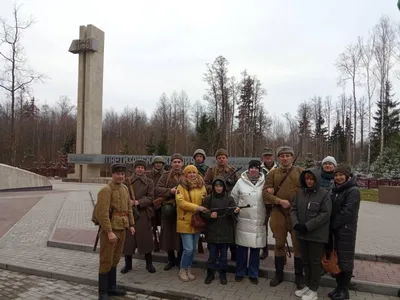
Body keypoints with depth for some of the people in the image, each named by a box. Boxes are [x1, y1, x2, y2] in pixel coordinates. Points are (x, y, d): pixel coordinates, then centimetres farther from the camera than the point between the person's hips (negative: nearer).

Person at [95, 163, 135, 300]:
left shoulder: (125, 188, 9)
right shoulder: (106, 190, -16)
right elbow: (103, 213, -21)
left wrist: (131, 224, 13)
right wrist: (109, 232, -24)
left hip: (122, 229, 8)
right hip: (110, 229, -8)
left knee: (115, 260, 18)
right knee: (106, 261, 2)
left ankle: (112, 287, 31)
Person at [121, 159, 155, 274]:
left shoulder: (149, 182, 4)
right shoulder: (127, 181, 5)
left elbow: (150, 197, -3)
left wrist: (139, 202, -17)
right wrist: (129, 201, -16)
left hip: (144, 213, 0)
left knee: (146, 238, 3)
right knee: (128, 238, 4)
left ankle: (149, 263, 18)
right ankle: (128, 263, 19)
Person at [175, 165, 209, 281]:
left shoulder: (201, 186, 9)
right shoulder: (181, 187, -7)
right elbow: (180, 202, -18)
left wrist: (204, 209, -6)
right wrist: (197, 207, -23)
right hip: (185, 222, -5)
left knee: (193, 248, 13)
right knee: (188, 249, -7)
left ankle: (188, 269, 30)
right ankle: (182, 270, 14)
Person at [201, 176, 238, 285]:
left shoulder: (229, 198, -2)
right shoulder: (209, 198, -1)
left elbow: (232, 213, -12)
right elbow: (203, 213, 0)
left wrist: (235, 211, -34)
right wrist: (210, 215, -19)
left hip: (225, 232, 0)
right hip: (212, 231, 0)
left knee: (223, 255, 11)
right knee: (212, 254, 10)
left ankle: (223, 274, 27)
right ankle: (210, 273, 26)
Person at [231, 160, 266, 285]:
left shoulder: (264, 182, 1)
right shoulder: (241, 181, 0)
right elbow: (233, 198, 7)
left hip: (259, 221, 1)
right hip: (243, 220, -1)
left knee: (255, 248, 9)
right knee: (242, 248, 7)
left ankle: (253, 274, 25)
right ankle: (240, 272, 24)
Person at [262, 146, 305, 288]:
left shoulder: (300, 172, 3)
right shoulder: (272, 173, 5)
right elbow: (265, 193, -2)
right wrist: (280, 201, -15)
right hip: (278, 213, 1)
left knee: (298, 245, 7)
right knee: (279, 244, 11)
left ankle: (299, 276, 24)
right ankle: (279, 274, 27)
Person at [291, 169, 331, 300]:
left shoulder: (324, 194, -9)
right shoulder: (300, 193, 6)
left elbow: (325, 214, -14)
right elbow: (294, 209, 9)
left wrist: (307, 226, -18)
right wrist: (296, 223, -10)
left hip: (317, 234, -5)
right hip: (302, 233, 5)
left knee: (315, 261, 6)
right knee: (305, 260, 16)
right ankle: (308, 285, 31)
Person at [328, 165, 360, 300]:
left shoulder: (353, 191, -12)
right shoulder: (335, 189, 12)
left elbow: (347, 212, -18)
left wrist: (333, 224, -13)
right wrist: (330, 226, 3)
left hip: (346, 230, -7)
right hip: (335, 229, 7)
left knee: (345, 259, 3)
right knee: (336, 258, 12)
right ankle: (339, 285, 25)